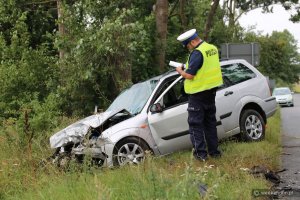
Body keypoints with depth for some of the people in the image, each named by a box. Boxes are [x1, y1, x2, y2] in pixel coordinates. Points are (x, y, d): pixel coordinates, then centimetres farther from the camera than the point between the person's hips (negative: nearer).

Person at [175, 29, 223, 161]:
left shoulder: (197, 53, -21)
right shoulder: (213, 49, 7)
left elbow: (189, 75, -23)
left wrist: (180, 71, -4)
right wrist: (187, 67, 14)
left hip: (198, 93, -8)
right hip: (211, 90, 8)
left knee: (195, 123, 1)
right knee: (210, 121, 17)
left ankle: (200, 153, 0)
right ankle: (214, 151, 23)